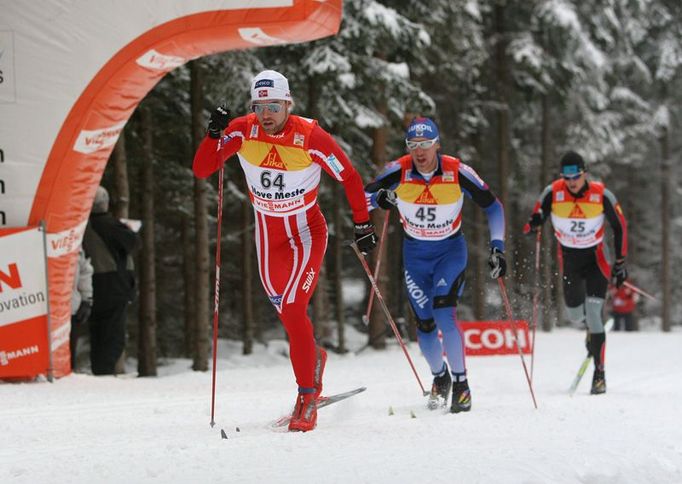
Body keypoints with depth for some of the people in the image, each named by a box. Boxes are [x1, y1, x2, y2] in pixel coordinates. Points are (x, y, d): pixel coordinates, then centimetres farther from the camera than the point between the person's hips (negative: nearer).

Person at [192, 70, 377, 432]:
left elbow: (349, 178, -10)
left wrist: (362, 225, -9)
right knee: (283, 306, 16)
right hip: (268, 232, 4)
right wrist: (214, 135, -31)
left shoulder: (310, 136, -22)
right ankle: (312, 356, 45)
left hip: (306, 231, -4)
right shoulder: (242, 131, -14)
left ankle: (307, 397, -10)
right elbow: (201, 170, -16)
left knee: (292, 310, -17)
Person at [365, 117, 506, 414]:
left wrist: (497, 249, -12)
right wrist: (379, 198, -27)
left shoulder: (458, 172, -19)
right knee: (424, 323, 1)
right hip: (415, 253, 2)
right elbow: (362, 197, -5)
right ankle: (439, 376, 31)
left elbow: (493, 207, -6)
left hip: (451, 250, -2)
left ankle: (461, 382, -8)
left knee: (443, 313, -23)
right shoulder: (398, 172, -17)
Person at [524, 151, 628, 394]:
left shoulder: (602, 195, -20)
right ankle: (591, 328, 49)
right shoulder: (552, 193, -18)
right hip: (568, 258, 2)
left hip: (595, 258, -2)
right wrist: (534, 223, -32)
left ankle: (599, 372, -8)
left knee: (593, 314, -16)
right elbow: (533, 223, -7)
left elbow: (620, 226, -5)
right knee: (575, 315, 10)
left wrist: (620, 263, -5)